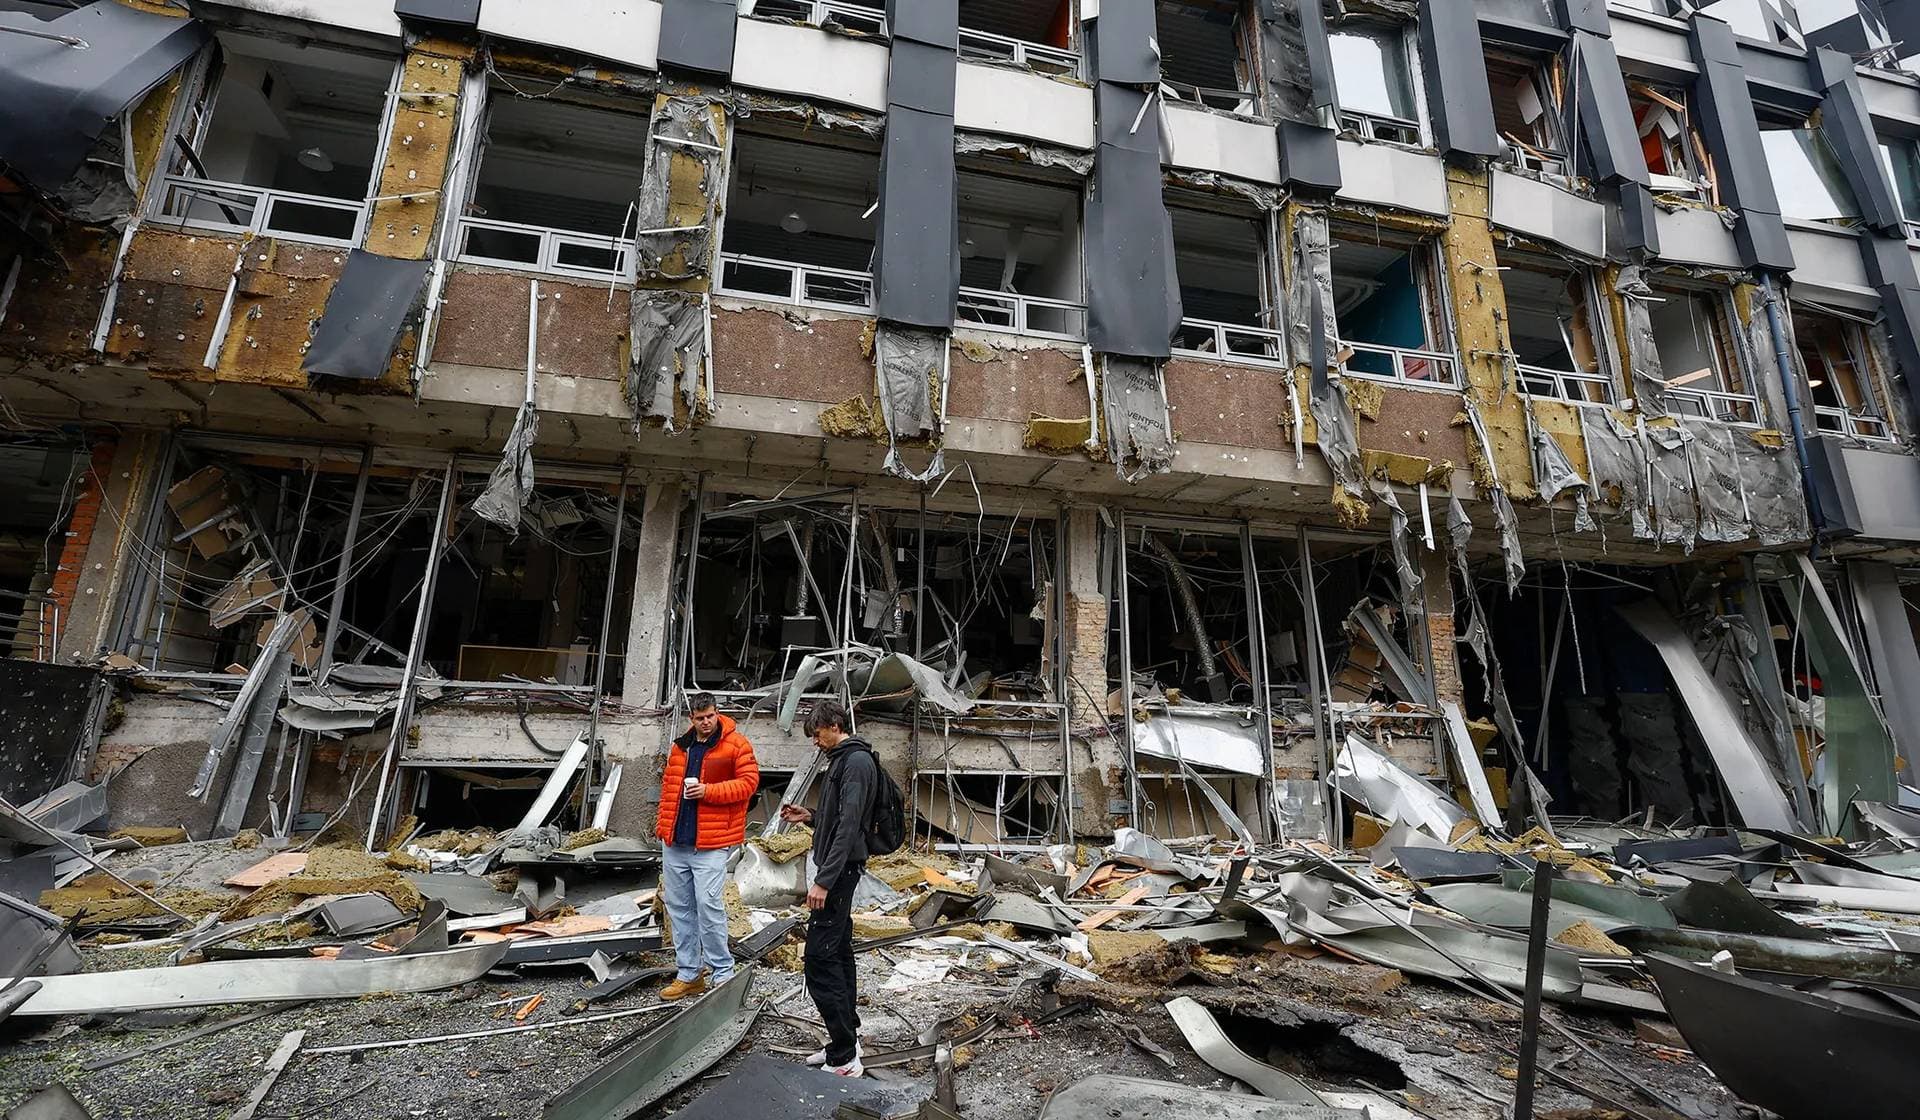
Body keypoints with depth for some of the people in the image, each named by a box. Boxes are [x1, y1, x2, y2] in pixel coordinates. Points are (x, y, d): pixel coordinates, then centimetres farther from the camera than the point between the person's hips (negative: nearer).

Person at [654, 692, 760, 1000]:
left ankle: (722, 973, 7)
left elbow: (748, 782, -11)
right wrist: (663, 825, 16)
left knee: (709, 905, -9)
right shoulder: (680, 746, 12)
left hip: (711, 843, -6)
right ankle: (689, 974, 25)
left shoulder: (736, 744, -6)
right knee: (679, 908, 12)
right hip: (675, 842, 7)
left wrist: (708, 791, -19)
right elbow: (668, 785, 20)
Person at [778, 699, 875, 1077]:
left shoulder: (856, 761, -16)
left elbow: (849, 826, -24)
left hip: (840, 870, -10)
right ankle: (847, 1039, 24)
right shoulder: (843, 759, 15)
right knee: (839, 953, 14)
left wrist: (824, 880, -26)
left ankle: (844, 1058, -4)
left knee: (821, 958, -10)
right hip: (839, 871, 10)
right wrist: (809, 817, 12)